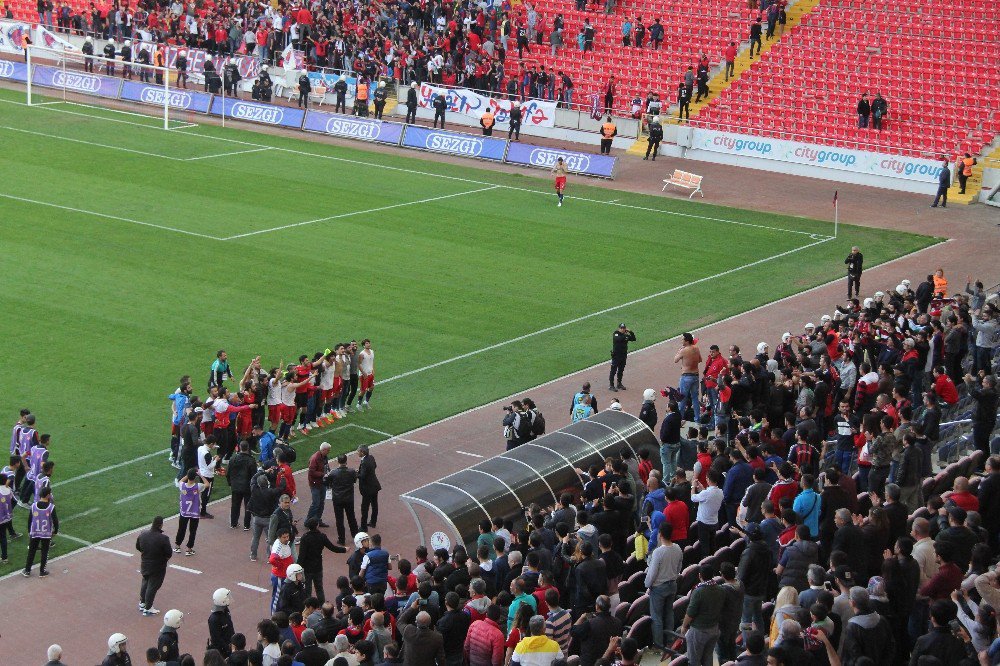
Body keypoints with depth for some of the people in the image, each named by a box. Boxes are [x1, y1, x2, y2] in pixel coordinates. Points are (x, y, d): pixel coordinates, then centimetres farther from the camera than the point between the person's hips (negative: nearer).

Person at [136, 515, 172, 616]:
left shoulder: (142, 535, -9)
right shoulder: (163, 539, -27)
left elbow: (138, 548, 6)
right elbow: (169, 554, -19)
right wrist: (164, 557, 2)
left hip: (145, 565, 5)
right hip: (157, 567, -5)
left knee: (145, 583, 26)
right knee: (152, 586, 9)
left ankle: (142, 603, 41)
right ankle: (147, 609, 19)